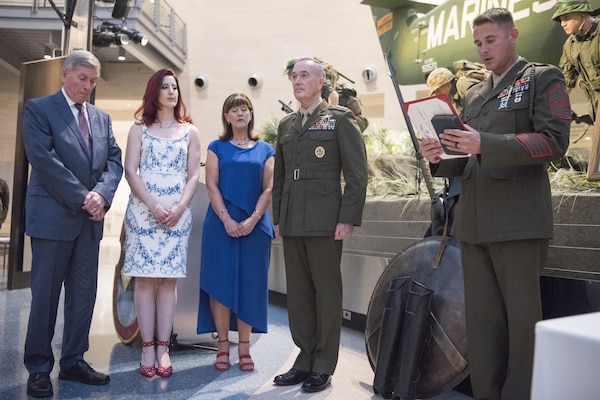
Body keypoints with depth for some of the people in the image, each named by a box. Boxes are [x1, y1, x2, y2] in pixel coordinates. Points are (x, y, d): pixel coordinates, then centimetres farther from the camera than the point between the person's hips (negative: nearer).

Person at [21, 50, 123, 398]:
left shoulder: (102, 117, 15)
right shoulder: (39, 109, -1)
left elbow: (115, 161, 8)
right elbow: (43, 159, -13)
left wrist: (101, 195, -10)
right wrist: (82, 198, -16)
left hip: (90, 219, 6)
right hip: (53, 216, -5)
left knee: (84, 294, 9)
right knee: (46, 295, 2)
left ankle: (73, 362, 22)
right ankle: (39, 369, 15)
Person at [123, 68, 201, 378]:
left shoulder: (189, 131, 12)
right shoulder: (140, 128, 9)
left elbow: (193, 175, 7)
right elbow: (130, 171, 0)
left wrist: (179, 207, -8)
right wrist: (153, 206, -11)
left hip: (177, 212, 1)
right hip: (143, 209, -1)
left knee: (169, 279, 0)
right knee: (145, 279, -2)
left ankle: (163, 348, 5)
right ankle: (147, 349, 3)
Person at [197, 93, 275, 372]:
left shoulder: (264, 149, 11)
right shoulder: (217, 147, 8)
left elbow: (269, 188, 3)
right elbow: (211, 185, 0)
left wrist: (253, 219, -11)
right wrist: (226, 219, -12)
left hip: (255, 225, 1)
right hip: (221, 223, -1)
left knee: (250, 283, 2)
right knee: (221, 281, -1)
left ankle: (244, 346, 11)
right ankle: (223, 345, 9)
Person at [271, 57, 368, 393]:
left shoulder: (340, 119, 2)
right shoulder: (286, 125, 18)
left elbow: (357, 173, -5)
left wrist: (348, 219, -11)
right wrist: (278, 218, 13)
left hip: (324, 222, -5)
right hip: (292, 224, 6)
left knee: (327, 293, 2)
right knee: (298, 295, 9)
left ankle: (324, 367, 13)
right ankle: (305, 360, 20)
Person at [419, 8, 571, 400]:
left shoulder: (543, 78, 3)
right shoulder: (474, 94, 21)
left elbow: (555, 140, -10)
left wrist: (484, 144, -20)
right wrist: (439, 158, 3)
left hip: (518, 221, -6)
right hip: (473, 222, 6)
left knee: (522, 318, 2)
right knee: (481, 319, 10)